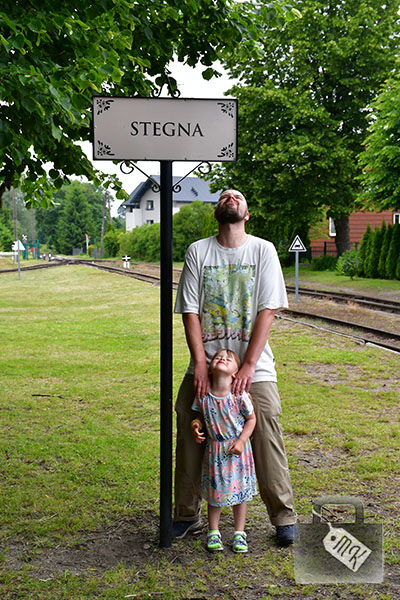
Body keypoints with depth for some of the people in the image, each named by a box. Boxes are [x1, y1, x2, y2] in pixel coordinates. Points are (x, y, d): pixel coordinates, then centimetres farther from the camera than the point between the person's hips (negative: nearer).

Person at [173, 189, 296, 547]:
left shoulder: (263, 250, 0)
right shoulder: (198, 251, 3)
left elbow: (267, 311, -6)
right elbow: (189, 311, 0)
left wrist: (248, 366, -14)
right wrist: (200, 364, -10)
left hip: (255, 369, -1)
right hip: (205, 367, 2)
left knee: (267, 440, -2)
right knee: (190, 437, 4)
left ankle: (284, 517, 16)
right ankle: (187, 515, 22)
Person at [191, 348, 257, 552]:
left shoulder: (239, 395, -16)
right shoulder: (203, 395, -9)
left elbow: (251, 419, -4)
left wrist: (241, 441, -13)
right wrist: (196, 425, -13)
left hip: (237, 450, -1)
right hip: (214, 451, 1)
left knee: (240, 491, 8)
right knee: (214, 491, 10)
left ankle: (239, 533, 23)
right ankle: (213, 532, 25)